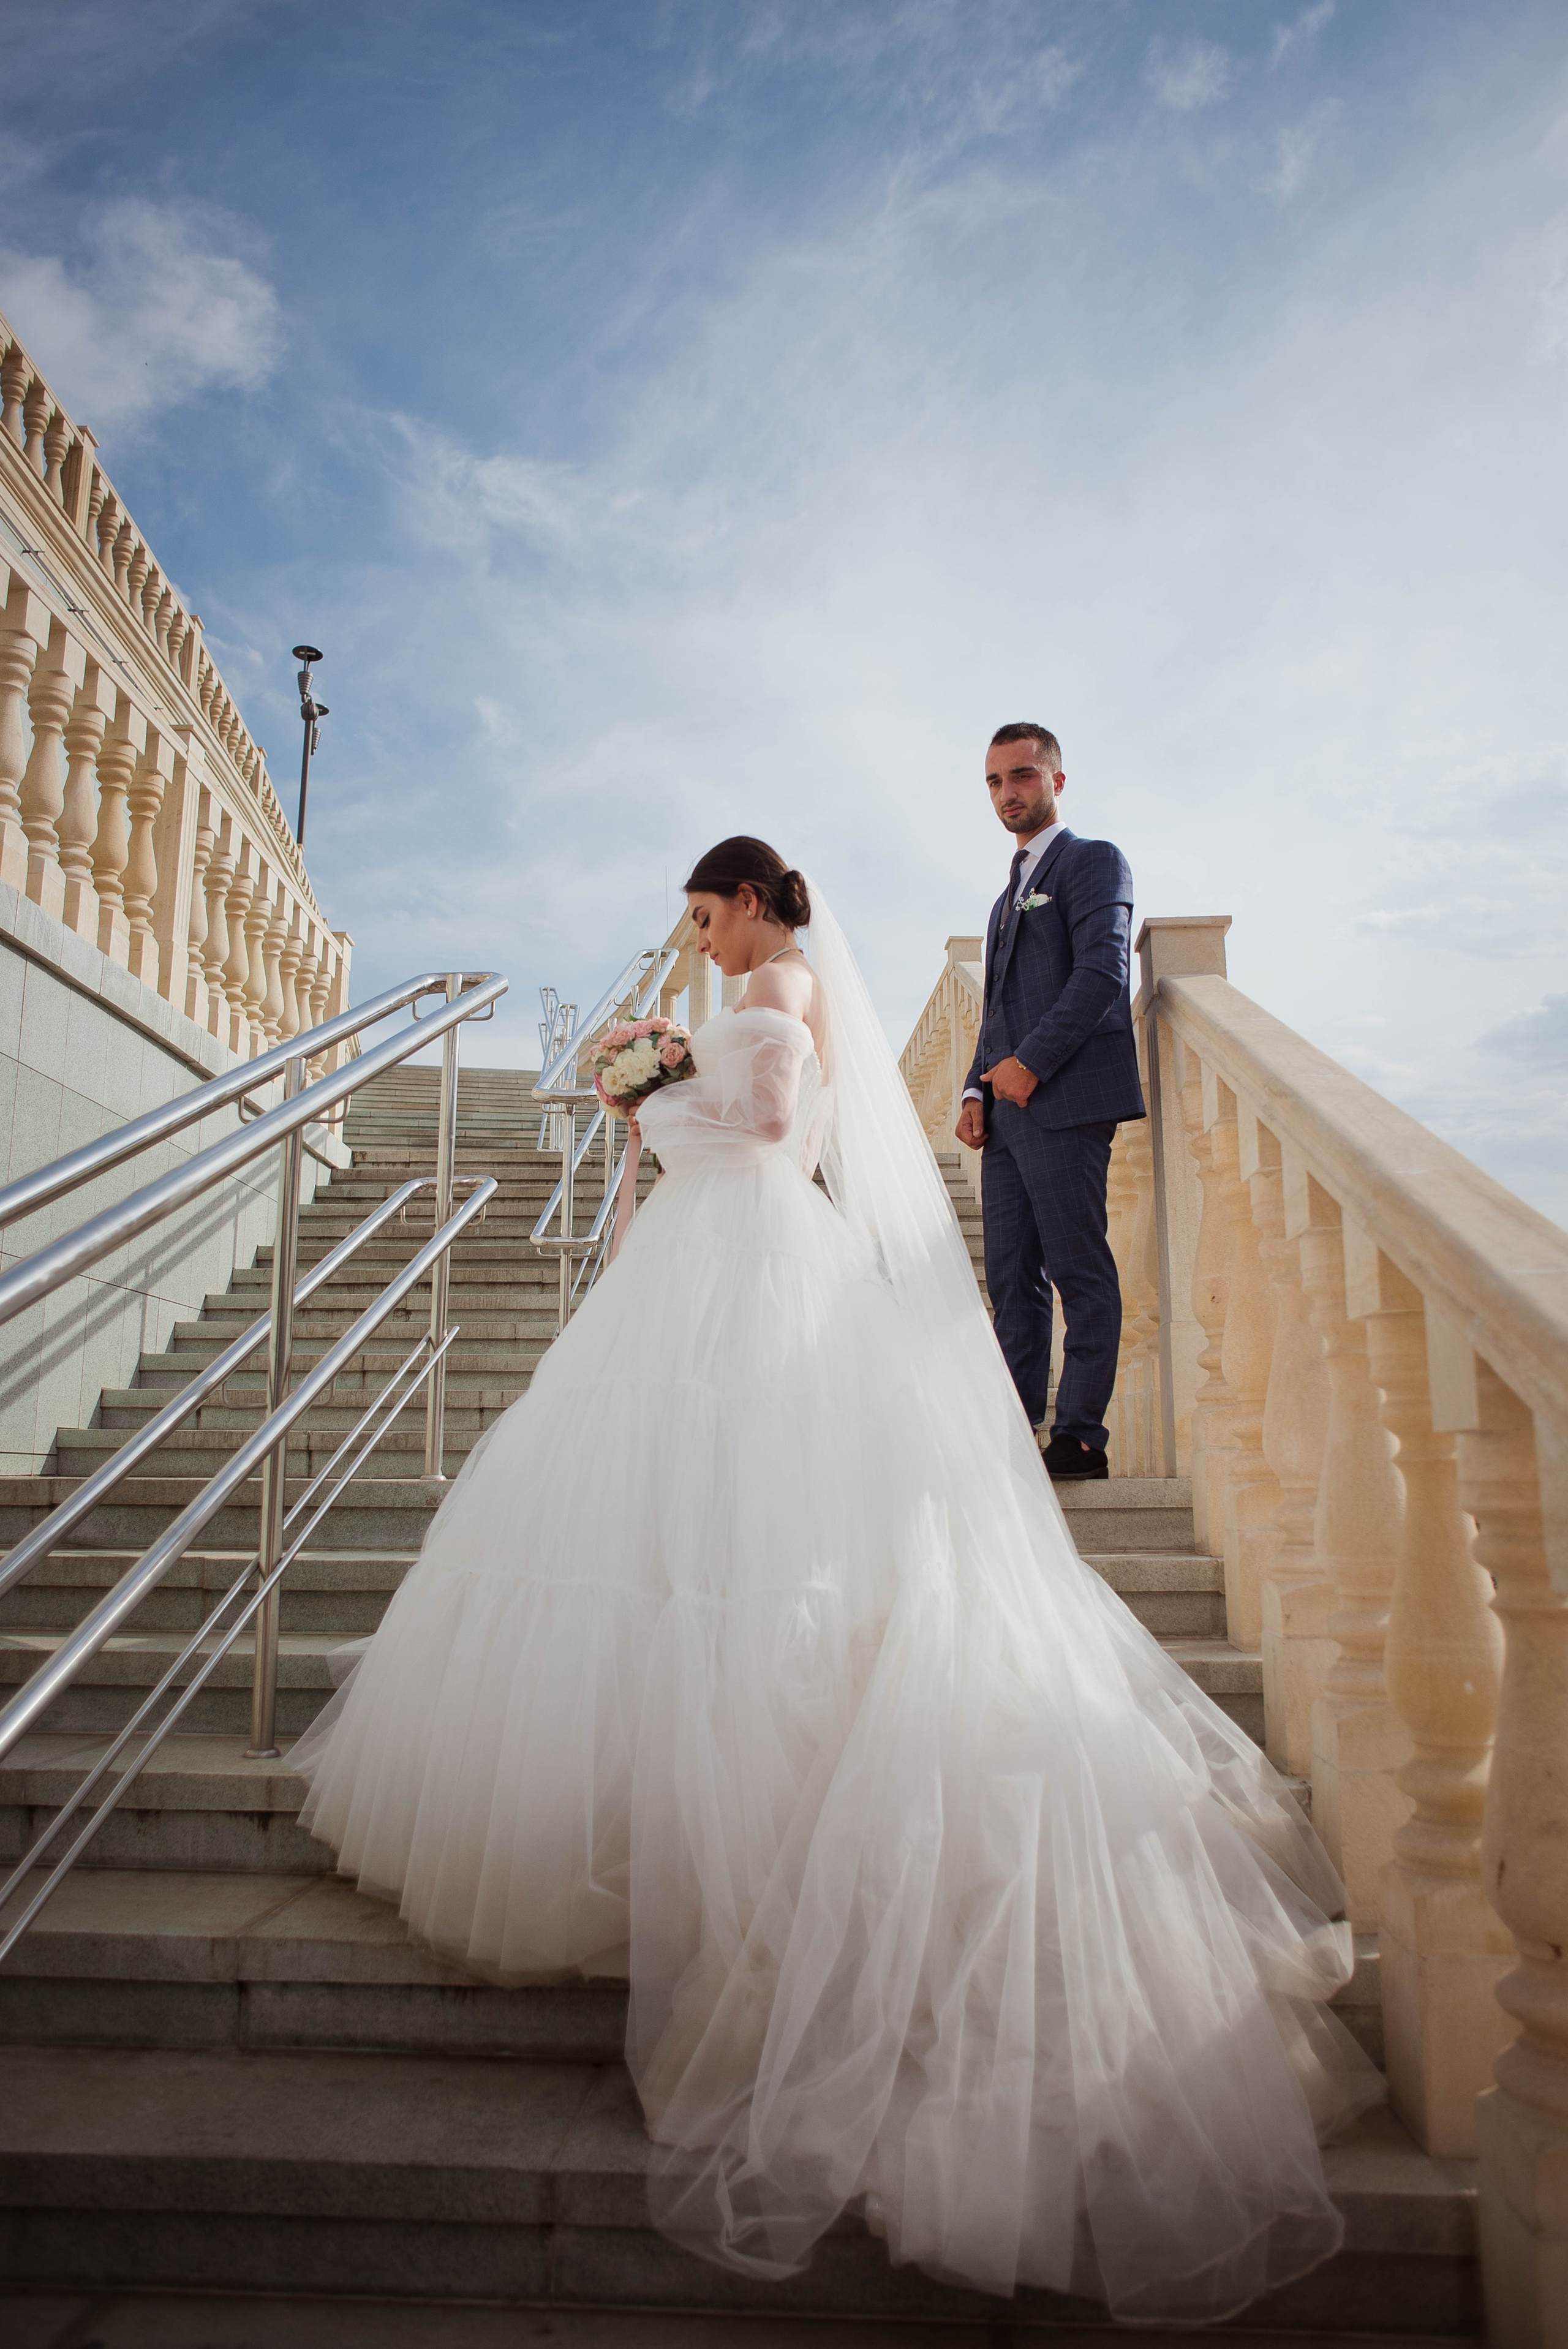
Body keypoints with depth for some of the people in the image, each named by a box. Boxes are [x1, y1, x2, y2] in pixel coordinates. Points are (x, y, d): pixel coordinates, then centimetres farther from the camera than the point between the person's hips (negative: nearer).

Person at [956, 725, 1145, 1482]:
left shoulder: (1093, 860, 2)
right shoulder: (1010, 894, 27)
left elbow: (1101, 972, -11)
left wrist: (1029, 1063, -14)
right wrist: (977, 1090, 10)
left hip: (1066, 1100, -8)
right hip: (1010, 1109, 8)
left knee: (1080, 1272, -5)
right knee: (1013, 1278, 5)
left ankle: (1081, 1435, -1)